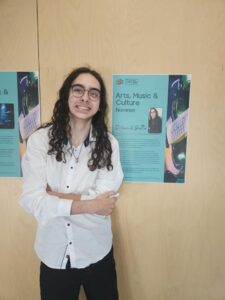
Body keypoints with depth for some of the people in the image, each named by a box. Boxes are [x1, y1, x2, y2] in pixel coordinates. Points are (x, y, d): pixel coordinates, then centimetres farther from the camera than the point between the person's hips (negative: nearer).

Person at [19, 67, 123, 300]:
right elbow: (30, 200, -18)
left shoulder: (108, 143, -11)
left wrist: (53, 196, -18)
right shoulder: (39, 140, -12)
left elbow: (104, 199, -18)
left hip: (96, 254, 1)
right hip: (53, 255, 0)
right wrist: (88, 205, -20)